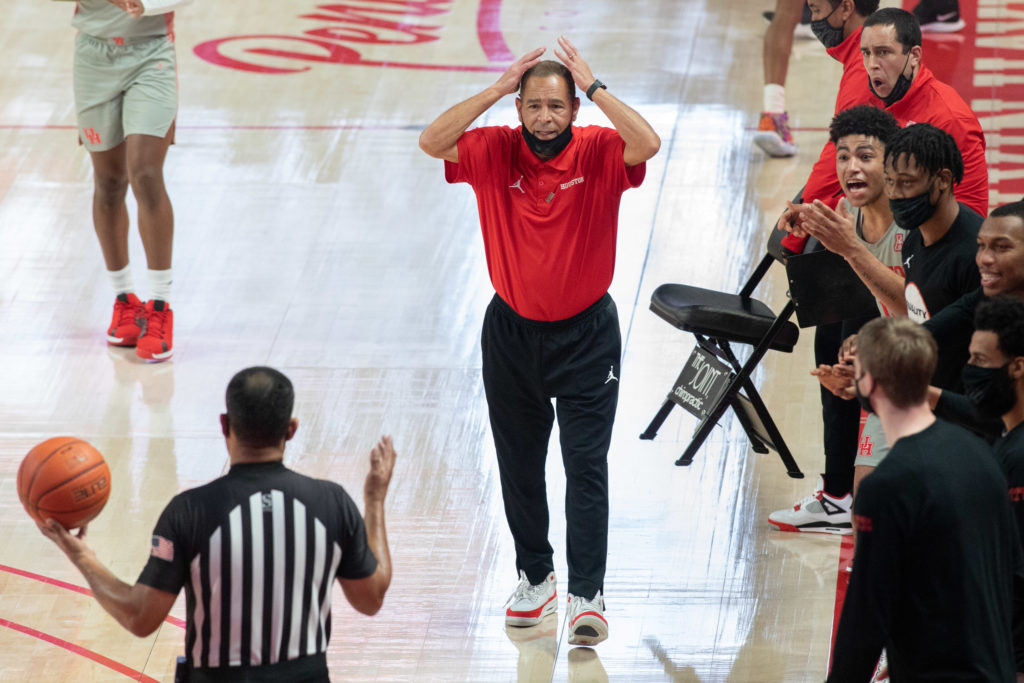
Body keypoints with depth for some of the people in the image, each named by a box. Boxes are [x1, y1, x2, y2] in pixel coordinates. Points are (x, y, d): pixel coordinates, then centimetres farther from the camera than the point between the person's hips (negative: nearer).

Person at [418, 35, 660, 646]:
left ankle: (588, 595, -5)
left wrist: (595, 87, -29)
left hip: (586, 334, -3)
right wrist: (496, 90, -23)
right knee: (519, 465, 13)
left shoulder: (598, 153, -12)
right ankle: (535, 576, 30)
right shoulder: (496, 151, -7)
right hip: (512, 331, 3)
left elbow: (647, 143, -31)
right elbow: (432, 141, -20)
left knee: (586, 465, -7)